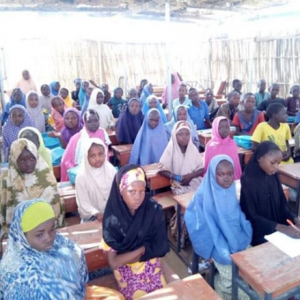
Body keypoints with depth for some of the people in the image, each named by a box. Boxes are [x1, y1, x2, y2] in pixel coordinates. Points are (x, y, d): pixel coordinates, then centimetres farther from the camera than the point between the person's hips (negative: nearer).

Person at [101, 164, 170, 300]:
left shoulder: (154, 210, -15)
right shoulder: (113, 219, -18)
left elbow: (161, 247, -12)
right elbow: (113, 263, -15)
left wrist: (126, 256, -15)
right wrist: (143, 248, -16)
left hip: (151, 267, 2)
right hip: (126, 272, -1)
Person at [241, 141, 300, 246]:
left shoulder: (273, 177, 1)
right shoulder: (248, 181, -18)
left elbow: (282, 203, 8)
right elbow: (251, 216, -17)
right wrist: (281, 228, -24)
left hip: (278, 230, 6)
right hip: (260, 234, -6)